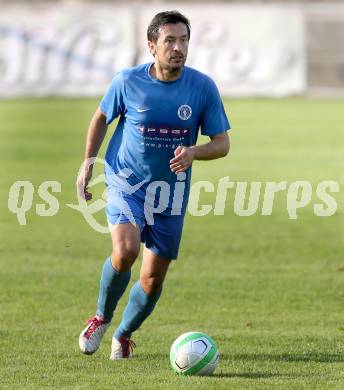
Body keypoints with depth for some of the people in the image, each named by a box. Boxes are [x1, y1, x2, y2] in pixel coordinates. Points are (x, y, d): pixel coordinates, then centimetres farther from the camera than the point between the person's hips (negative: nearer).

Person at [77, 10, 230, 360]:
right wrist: (87, 162, 5)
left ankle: (123, 335, 33)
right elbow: (101, 118, 9)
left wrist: (193, 153, -24)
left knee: (152, 280, 6)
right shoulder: (127, 81, -10)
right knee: (125, 251, -27)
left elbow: (221, 143, -4)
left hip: (170, 192, 2)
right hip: (125, 182, -2)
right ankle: (102, 317, 0)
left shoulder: (203, 87, -9)